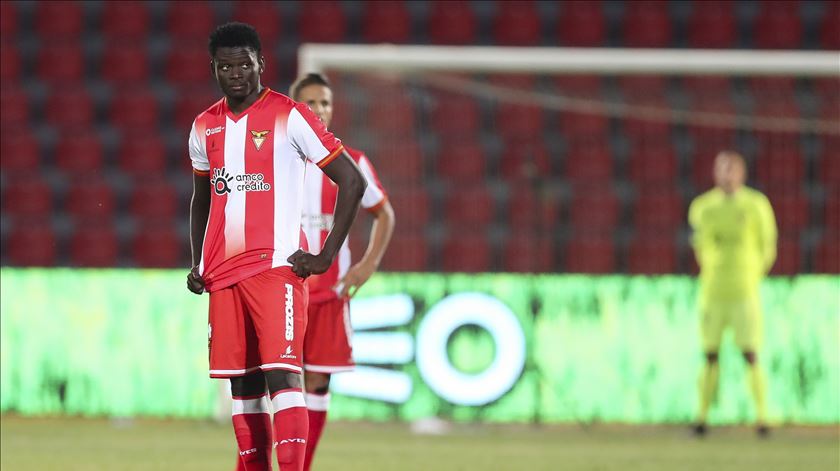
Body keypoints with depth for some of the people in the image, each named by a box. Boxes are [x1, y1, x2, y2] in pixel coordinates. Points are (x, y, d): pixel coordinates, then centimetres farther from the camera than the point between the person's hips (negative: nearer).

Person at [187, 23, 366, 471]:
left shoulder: (289, 116, -5)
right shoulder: (204, 127, 13)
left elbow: (352, 182, -6)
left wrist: (325, 257, -10)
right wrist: (197, 265, 14)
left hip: (277, 266, -6)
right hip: (223, 274, 6)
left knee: (282, 374, -15)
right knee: (241, 381, 6)